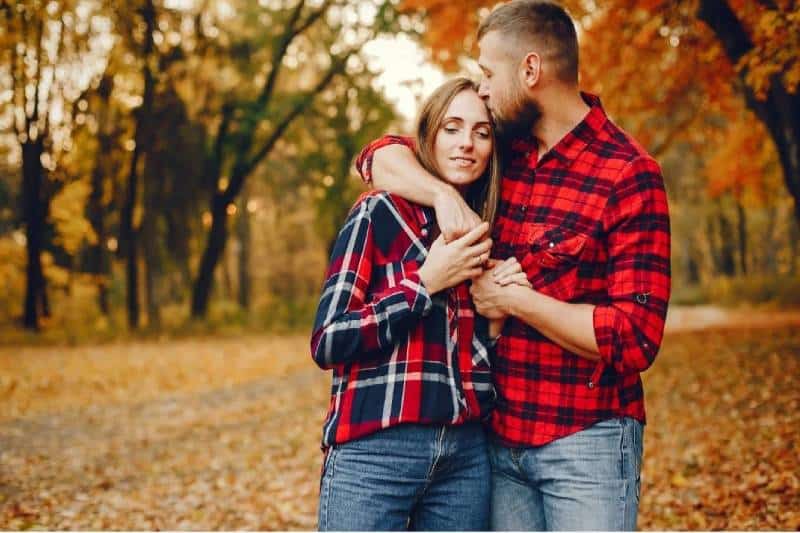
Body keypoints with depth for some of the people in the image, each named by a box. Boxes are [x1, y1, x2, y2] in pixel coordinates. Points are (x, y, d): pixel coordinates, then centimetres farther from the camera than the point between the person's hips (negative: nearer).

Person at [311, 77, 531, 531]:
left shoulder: (485, 237, 12)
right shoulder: (380, 214, -3)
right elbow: (327, 342, -10)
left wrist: (494, 318, -3)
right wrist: (426, 283, -12)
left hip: (468, 455, 5)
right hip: (376, 451, -5)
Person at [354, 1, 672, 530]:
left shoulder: (629, 175, -13)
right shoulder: (508, 149, 6)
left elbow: (634, 339, -17)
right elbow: (383, 154, 9)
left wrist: (513, 298, -15)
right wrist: (444, 194, -11)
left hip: (586, 441, -5)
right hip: (501, 437, 6)